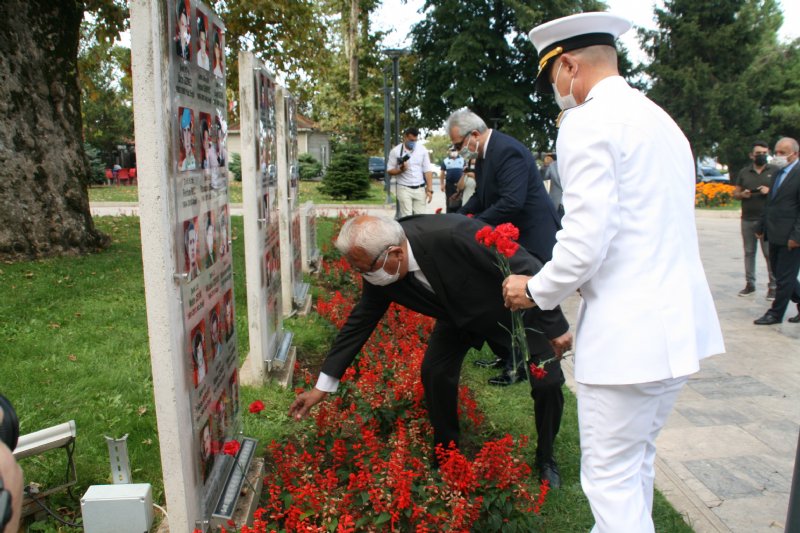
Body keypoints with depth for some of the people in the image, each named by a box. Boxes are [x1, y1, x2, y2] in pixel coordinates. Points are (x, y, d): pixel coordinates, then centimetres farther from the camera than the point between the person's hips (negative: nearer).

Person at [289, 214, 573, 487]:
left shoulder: (455, 235, -43)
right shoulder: (380, 269, -24)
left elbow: (526, 267, -32)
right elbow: (360, 321, -10)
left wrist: (555, 326, -23)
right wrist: (322, 386, -6)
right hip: (460, 316, 4)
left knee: (548, 383, -8)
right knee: (434, 374, -8)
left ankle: (545, 459, 20)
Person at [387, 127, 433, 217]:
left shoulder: (422, 150, 3)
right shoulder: (395, 151, -3)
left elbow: (427, 171, 3)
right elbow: (389, 170, 2)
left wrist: (430, 189, -4)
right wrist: (400, 170, -18)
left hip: (420, 189, 2)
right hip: (404, 188, -2)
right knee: (405, 217, -7)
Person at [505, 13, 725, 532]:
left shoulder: (586, 123, -11)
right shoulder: (662, 120, 17)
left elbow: (587, 238, -19)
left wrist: (538, 291, -2)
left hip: (629, 332, -9)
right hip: (681, 322, 9)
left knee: (611, 477, 2)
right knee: (636, 461, 22)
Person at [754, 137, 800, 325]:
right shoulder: (776, 174, 14)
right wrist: (763, 228, 16)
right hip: (775, 235, 8)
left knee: (785, 277, 2)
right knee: (780, 274, 15)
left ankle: (776, 313, 12)